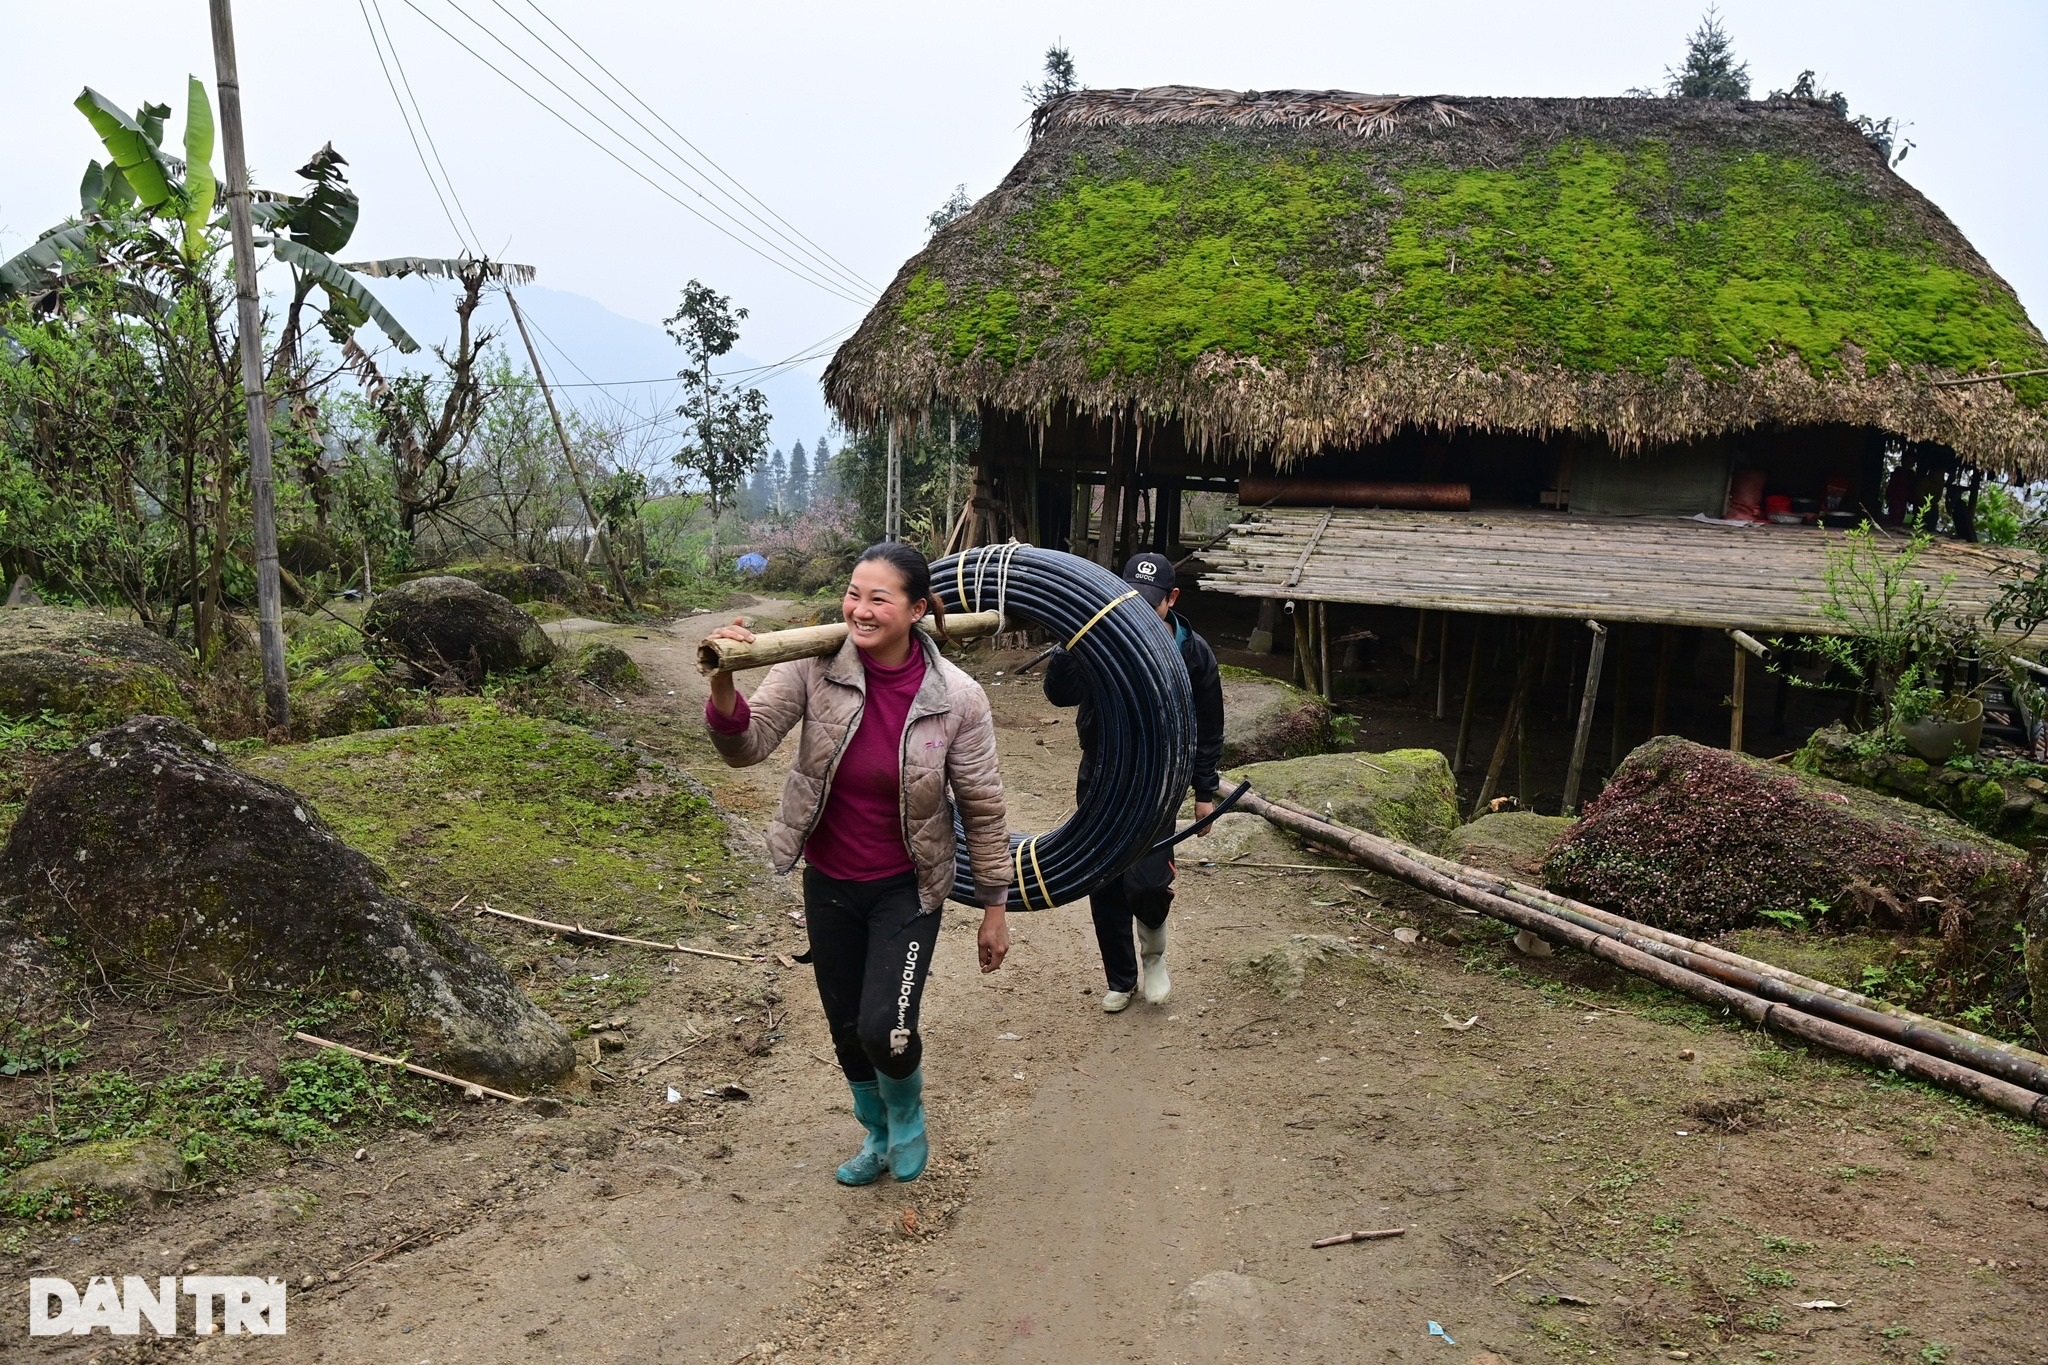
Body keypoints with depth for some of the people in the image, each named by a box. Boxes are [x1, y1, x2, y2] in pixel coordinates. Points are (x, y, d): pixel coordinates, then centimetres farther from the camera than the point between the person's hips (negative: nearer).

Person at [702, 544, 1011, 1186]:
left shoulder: (956, 697, -17)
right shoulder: (816, 668, -14)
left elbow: (982, 809, -7)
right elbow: (746, 746, -19)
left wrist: (994, 906, 0)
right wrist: (723, 687, -40)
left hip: (906, 890, -3)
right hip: (829, 885, 3)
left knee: (884, 1031, -15)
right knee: (847, 1030, 16)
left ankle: (907, 1114, 21)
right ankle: (877, 1134, 46)